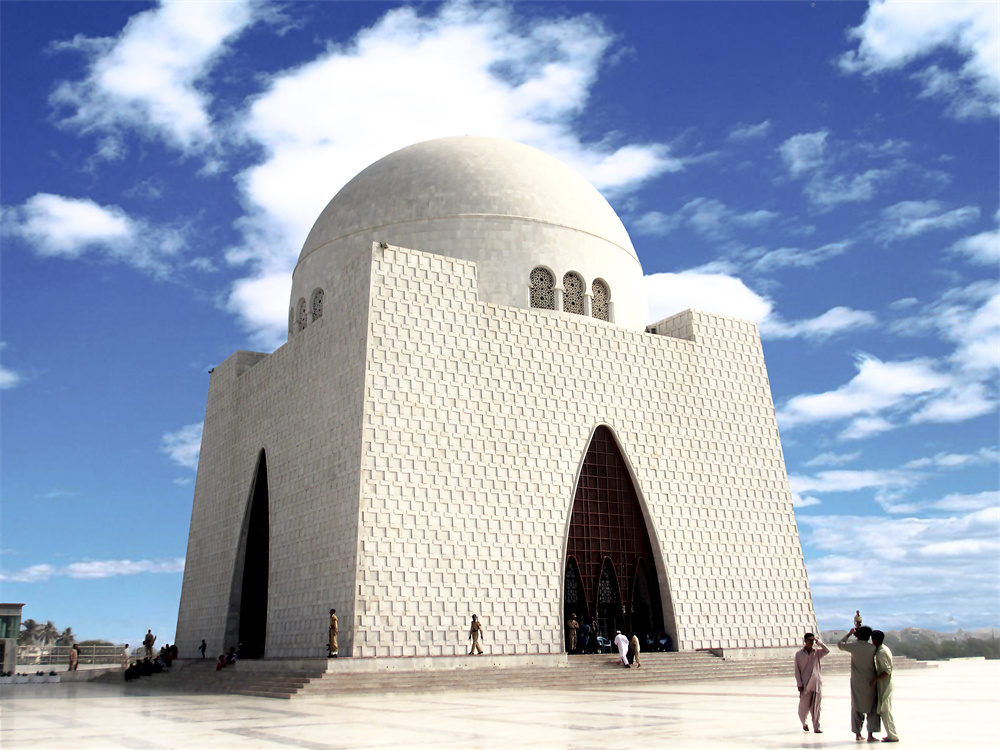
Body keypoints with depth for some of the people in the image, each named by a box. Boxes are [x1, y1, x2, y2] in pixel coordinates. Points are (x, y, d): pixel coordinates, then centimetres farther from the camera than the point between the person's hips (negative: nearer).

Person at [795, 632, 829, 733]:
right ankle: (803, 722, 30)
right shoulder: (799, 654, 0)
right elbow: (797, 671, 0)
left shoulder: (817, 652, 5)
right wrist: (799, 684, -5)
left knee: (816, 706, 0)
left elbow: (827, 651, -14)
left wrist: (818, 641, -16)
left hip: (816, 683, 1)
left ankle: (816, 727, 7)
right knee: (804, 706, 4)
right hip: (805, 684, -1)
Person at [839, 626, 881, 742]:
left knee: (857, 708, 11)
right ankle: (870, 735, 0)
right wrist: (855, 635, 13)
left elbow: (840, 644, 10)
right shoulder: (872, 648, -10)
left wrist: (849, 634, 17)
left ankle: (858, 734, 15)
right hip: (870, 682, -1)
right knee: (872, 709, 7)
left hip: (856, 683, 1)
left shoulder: (853, 646, -9)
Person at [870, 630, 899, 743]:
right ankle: (891, 734, 19)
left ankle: (892, 736, 0)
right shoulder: (884, 648, 9)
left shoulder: (881, 652, -20)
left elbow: (887, 671, -24)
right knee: (885, 710, 15)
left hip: (884, 684, -10)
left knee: (885, 710, -4)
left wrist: (875, 679, -21)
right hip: (886, 684, 10)